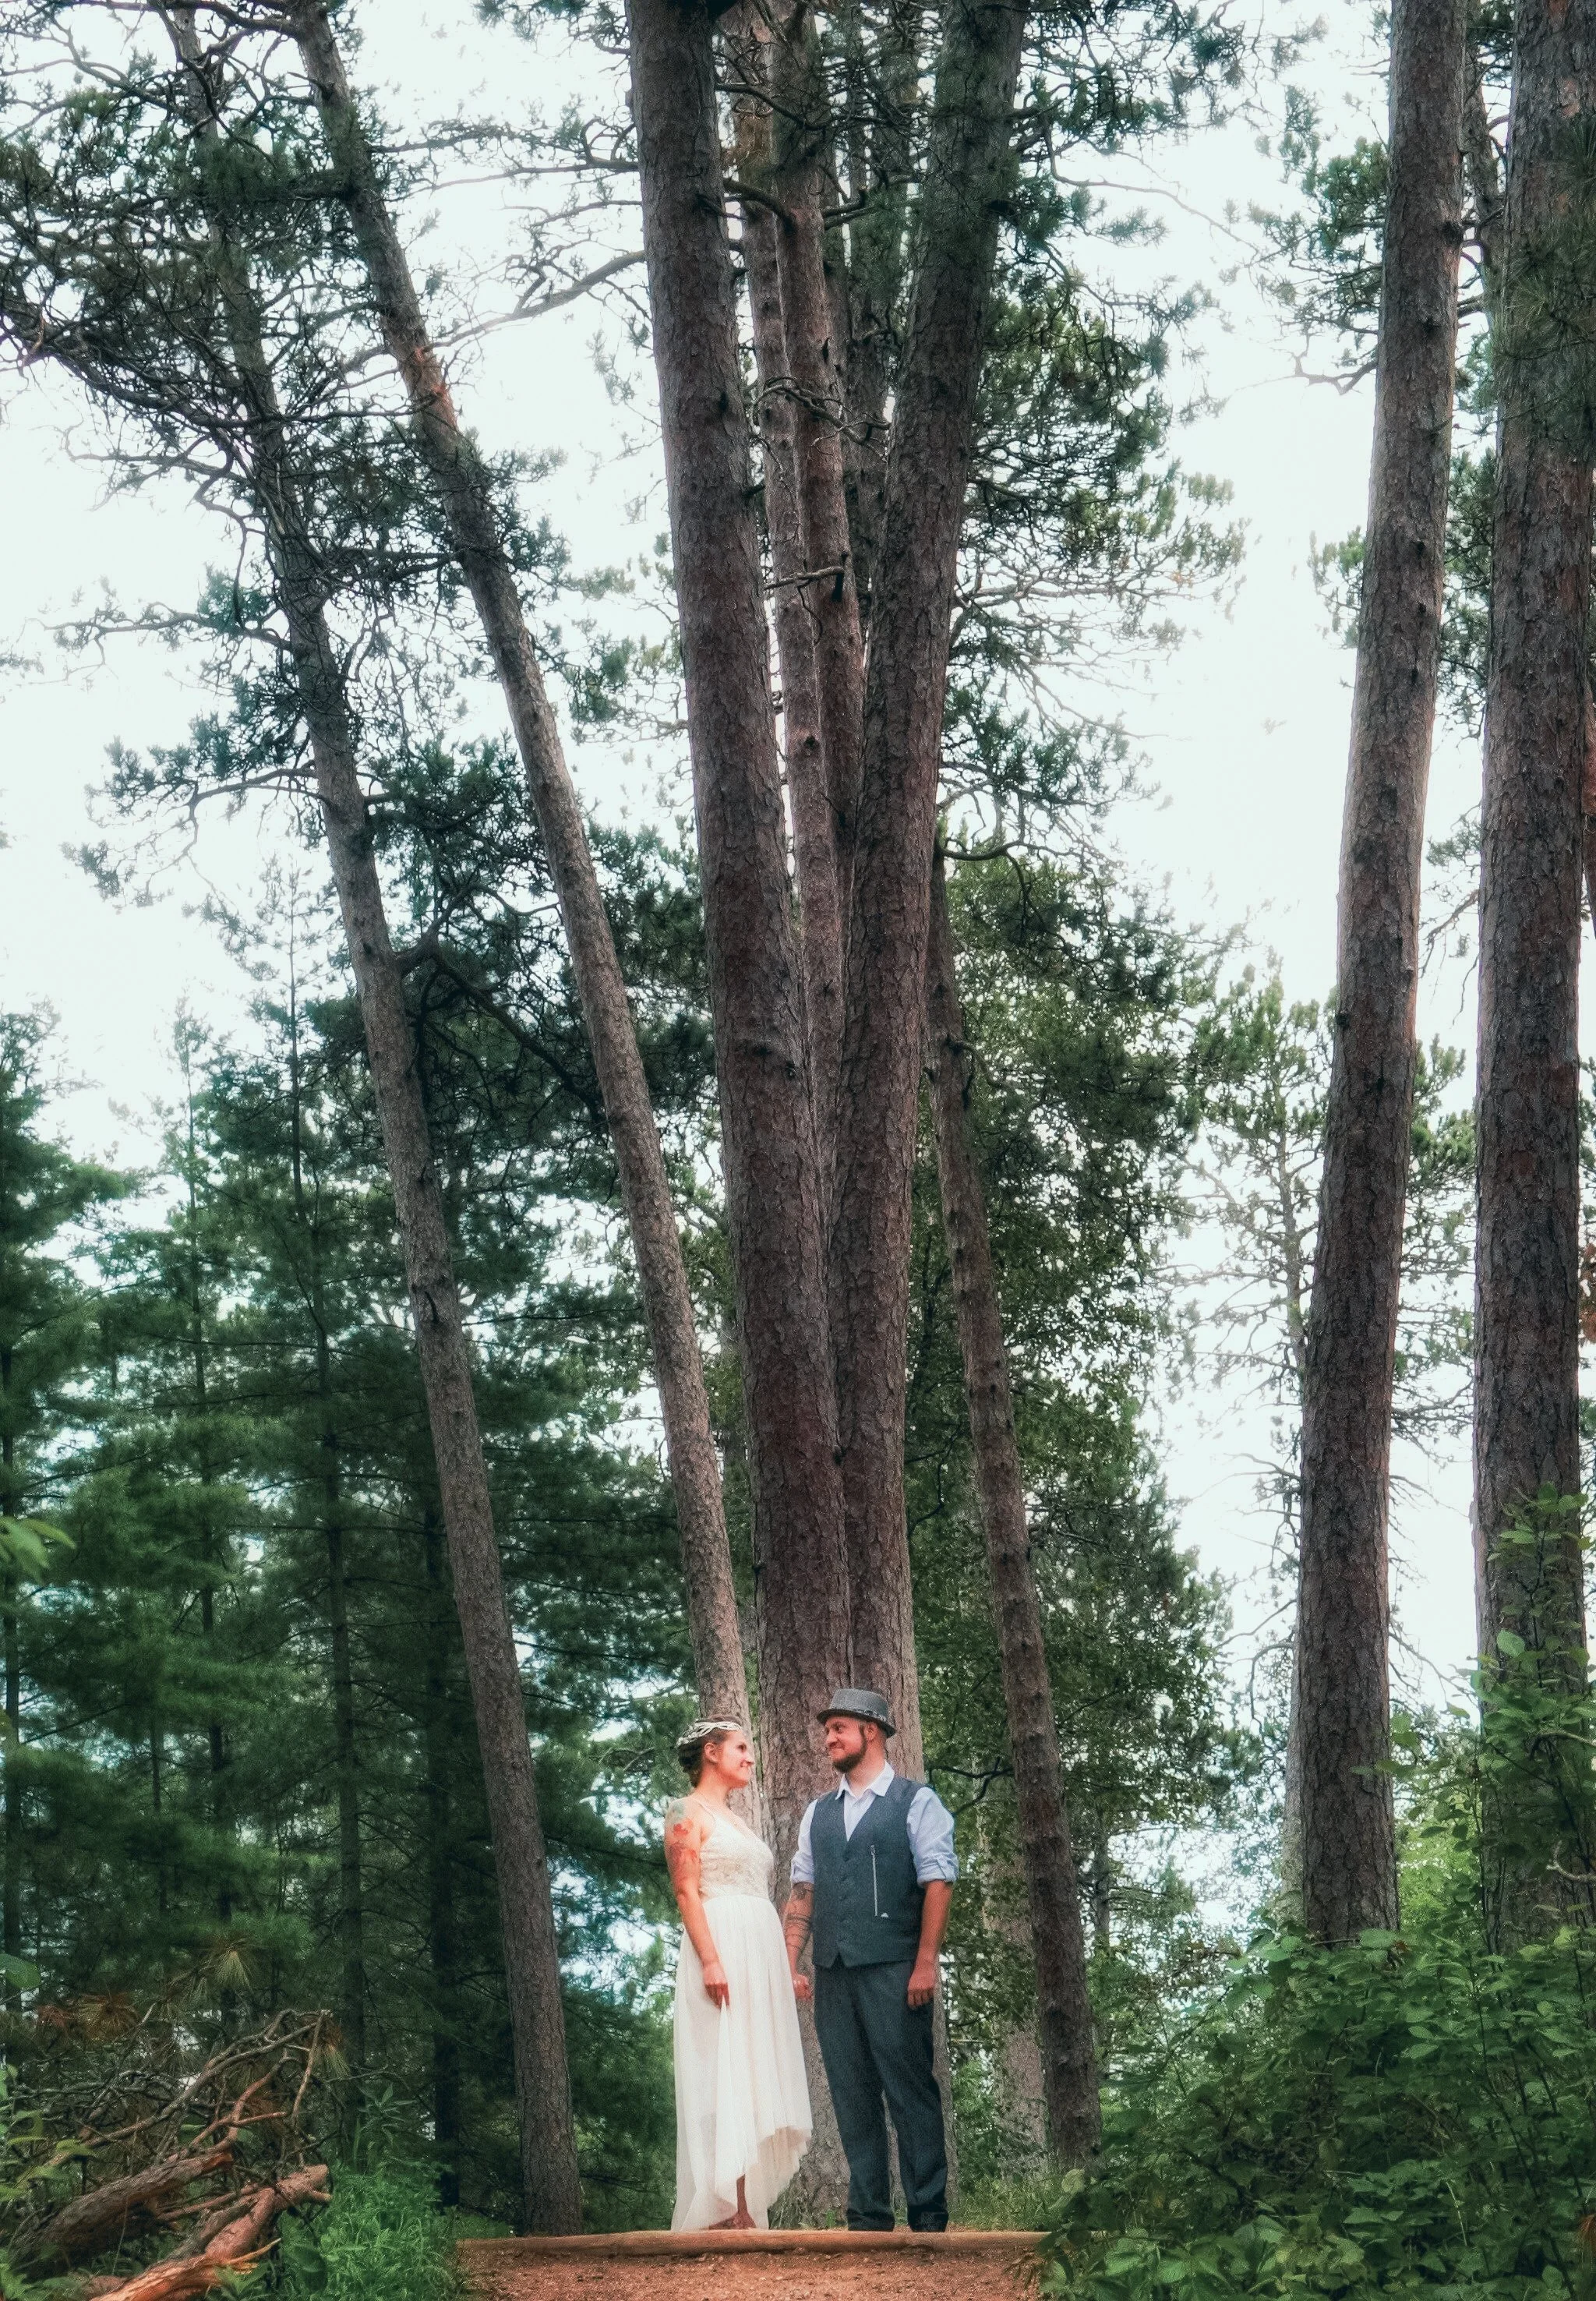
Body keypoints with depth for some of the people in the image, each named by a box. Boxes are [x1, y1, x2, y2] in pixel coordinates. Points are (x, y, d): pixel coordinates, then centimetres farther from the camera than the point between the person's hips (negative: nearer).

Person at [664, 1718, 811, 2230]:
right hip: (722, 1946, -9)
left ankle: (745, 2211, 3)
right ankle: (727, 2212, -14)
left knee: (754, 2078, 4)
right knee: (725, 2077, -12)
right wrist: (710, 1959, -22)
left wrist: (782, 1970, 18)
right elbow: (687, 1891, -11)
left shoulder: (735, 1821, 24)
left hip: (761, 1955, 9)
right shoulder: (688, 1812, -1)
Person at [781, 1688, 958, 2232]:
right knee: (852, 2096, 5)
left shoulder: (916, 1802, 1)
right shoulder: (817, 1813, 17)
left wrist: (925, 1964, -13)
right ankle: (868, 2217, 10)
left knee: (911, 2091, -4)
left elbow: (938, 1884, -6)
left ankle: (928, 2216, 1)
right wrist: (791, 1964, 4)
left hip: (893, 1970, -5)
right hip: (833, 1973, 5)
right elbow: (802, 1892, 14)